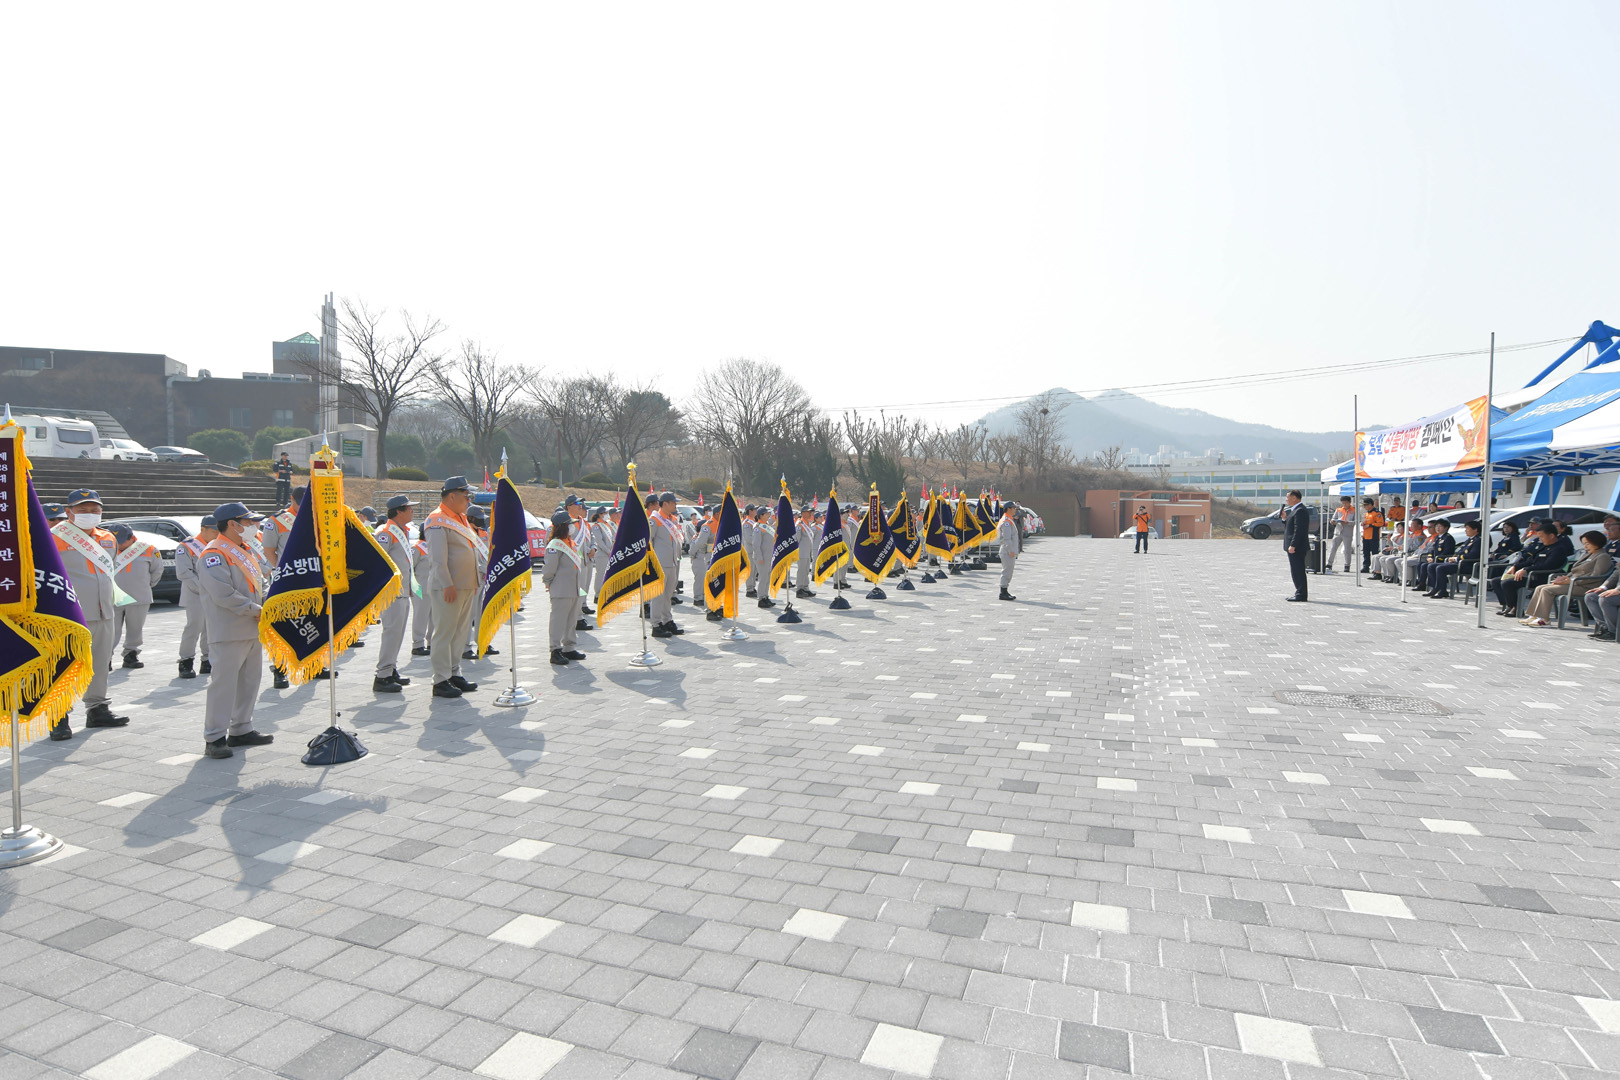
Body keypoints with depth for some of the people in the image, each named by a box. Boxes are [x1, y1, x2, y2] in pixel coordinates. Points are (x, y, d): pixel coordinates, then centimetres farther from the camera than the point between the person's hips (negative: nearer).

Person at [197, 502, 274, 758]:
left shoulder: (246, 551, 17)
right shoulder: (214, 554, -13)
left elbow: (259, 584, 21)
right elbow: (224, 594, -21)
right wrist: (256, 610, -18)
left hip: (253, 630, 9)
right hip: (229, 632, -9)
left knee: (249, 681, 14)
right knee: (224, 683, -5)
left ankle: (241, 730, 24)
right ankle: (214, 737, 2)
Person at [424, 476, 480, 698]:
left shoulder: (461, 519, 18)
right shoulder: (438, 521, -11)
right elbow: (438, 558, -18)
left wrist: (474, 581, 21)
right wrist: (447, 585, -22)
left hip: (466, 587, 9)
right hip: (448, 588, -9)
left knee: (460, 632, 13)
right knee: (444, 633, -4)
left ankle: (454, 674, 22)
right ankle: (441, 681, 1)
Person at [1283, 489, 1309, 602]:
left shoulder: (1300, 511, -16)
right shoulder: (1295, 510, 18)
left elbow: (1299, 530, -22)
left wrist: (1292, 545, -24)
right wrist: (1285, 519, 7)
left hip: (1297, 547, -11)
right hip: (1294, 547, 11)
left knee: (1298, 571, -7)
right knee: (1296, 571, 14)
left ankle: (1301, 595, -4)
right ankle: (1300, 594, 20)